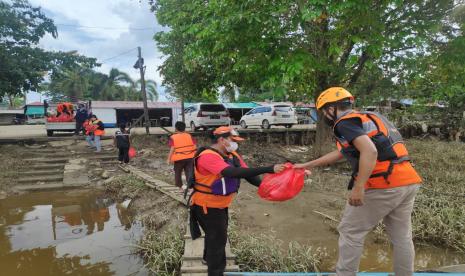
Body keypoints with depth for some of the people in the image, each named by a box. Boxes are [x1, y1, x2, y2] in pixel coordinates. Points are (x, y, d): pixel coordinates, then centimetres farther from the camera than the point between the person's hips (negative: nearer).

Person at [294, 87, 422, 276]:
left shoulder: (345, 123, -7)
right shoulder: (367, 118, 23)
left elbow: (370, 151, -24)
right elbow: (339, 153, 27)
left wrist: (358, 187, -24)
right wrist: (307, 165, 30)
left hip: (382, 186, -9)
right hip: (408, 182, 9)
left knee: (350, 232, 6)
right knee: (402, 236, 19)